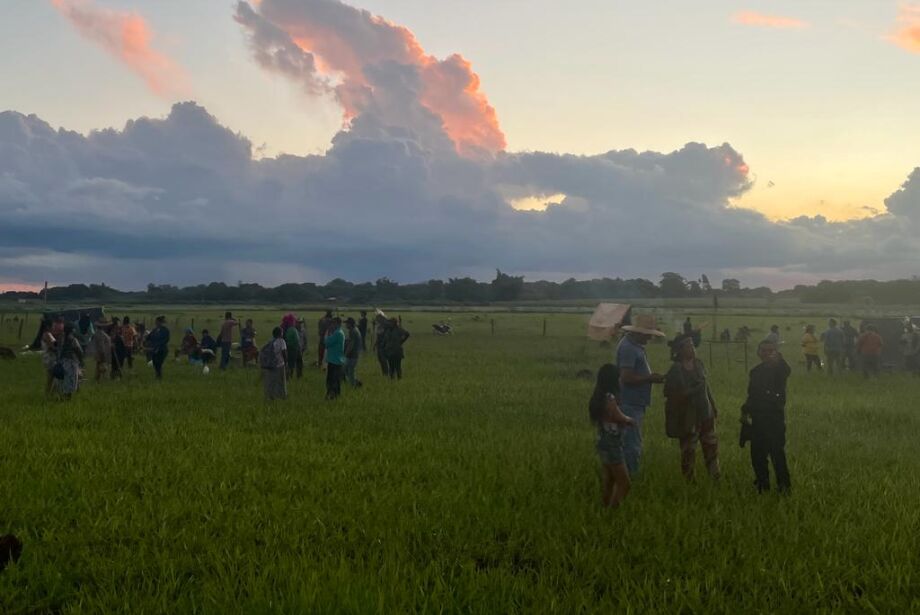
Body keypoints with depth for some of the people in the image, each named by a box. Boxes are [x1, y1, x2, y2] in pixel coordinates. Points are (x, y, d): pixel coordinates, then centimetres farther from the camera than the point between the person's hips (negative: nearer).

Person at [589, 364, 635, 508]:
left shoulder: (598, 397, 4)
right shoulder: (609, 398, -23)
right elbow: (621, 418, -17)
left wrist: (624, 420, 1)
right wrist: (630, 420, 4)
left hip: (602, 442, 9)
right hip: (611, 445, -9)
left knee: (609, 480, 20)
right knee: (624, 484, -2)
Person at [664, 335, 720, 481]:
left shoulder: (699, 364, 2)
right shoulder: (675, 371, -16)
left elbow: (706, 386, 12)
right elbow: (670, 394, -16)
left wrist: (713, 406, 15)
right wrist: (692, 391, -22)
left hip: (705, 413, 6)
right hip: (687, 417, -6)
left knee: (711, 444, 14)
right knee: (688, 450, 6)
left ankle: (715, 474, 29)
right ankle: (689, 480, 20)